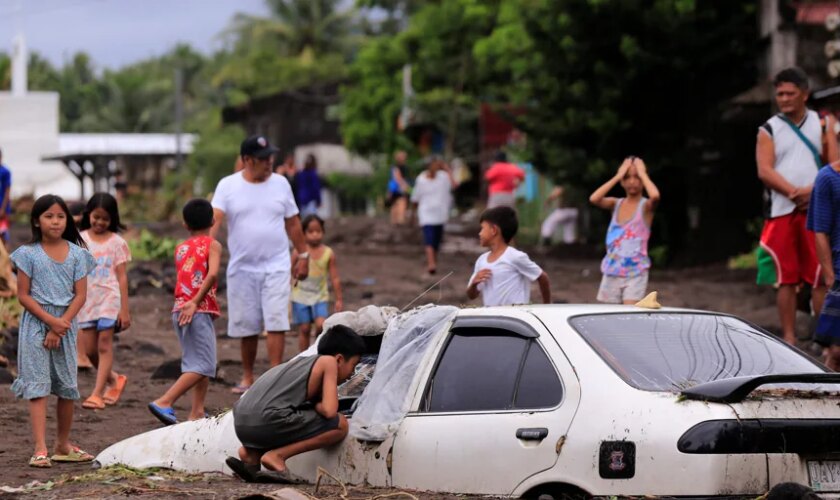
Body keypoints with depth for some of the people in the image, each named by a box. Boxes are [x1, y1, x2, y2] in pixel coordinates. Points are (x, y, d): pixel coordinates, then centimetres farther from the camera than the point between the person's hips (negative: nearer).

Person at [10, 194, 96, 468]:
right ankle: (40, 450, -13)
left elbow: (80, 295, 0)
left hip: (66, 324, 3)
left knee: (68, 387, 8)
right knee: (38, 386, -8)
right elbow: (23, 295, -5)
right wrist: (51, 321, -15)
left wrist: (61, 325, -12)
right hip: (36, 324, -3)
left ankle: (63, 445, 23)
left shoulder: (76, 254, 3)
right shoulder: (29, 254, -3)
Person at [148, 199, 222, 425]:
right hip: (200, 311, -7)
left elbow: (182, 279, 11)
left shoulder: (180, 248, 16)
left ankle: (197, 413, 12)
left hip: (180, 310, 7)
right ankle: (164, 402, -17)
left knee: (198, 363, 15)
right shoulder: (212, 245, -1)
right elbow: (213, 274, -17)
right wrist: (196, 302, -19)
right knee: (203, 366, -7)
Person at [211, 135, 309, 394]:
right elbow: (214, 219, -15)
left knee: (276, 322, -10)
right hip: (242, 268, 0)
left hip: (276, 266, 0)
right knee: (246, 326, 8)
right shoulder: (228, 186, -3)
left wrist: (303, 255, 10)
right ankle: (247, 376, 23)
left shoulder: (280, 183, 3)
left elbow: (293, 223, 11)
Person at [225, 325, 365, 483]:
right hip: (268, 421, -9)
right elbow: (329, 411, -4)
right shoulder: (328, 362, 6)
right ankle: (277, 455, -7)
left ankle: (251, 452, 13)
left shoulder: (302, 362, 29)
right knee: (340, 425, 0)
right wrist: (315, 405, 15)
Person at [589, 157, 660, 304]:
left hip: (635, 273, -4)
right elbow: (594, 199, -13)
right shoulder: (616, 204, 6)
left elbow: (655, 196, -29)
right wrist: (617, 176, -8)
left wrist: (642, 173, -14)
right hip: (612, 272, 4)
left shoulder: (646, 206, -5)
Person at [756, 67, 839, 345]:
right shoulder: (769, 130, 8)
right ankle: (789, 338, 6)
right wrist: (794, 193, -16)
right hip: (782, 211, 0)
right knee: (785, 279, 1)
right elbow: (765, 171, -3)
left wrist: (813, 191, -13)